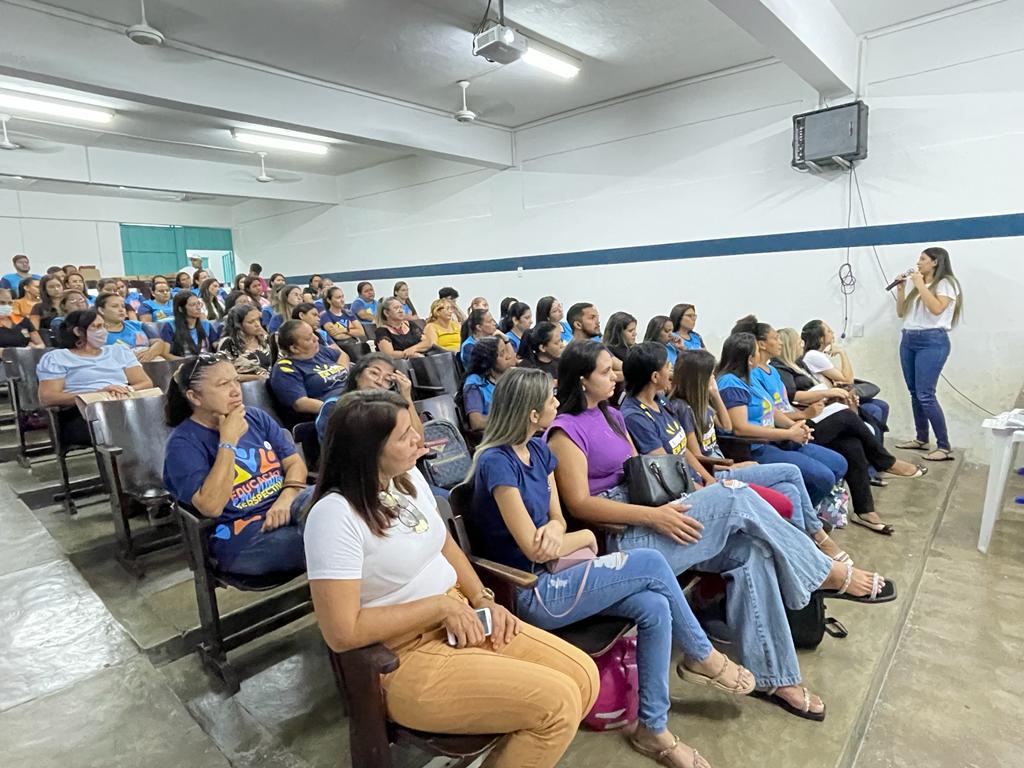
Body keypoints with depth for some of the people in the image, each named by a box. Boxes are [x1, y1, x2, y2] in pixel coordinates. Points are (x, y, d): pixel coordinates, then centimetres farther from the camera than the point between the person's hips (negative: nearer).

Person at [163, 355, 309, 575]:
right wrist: (228, 441, -16)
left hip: (286, 506, 6)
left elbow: (295, 463, 8)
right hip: (240, 534, -6)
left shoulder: (257, 417, 13)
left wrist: (285, 499, -14)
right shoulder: (183, 443, -4)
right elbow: (210, 507, -17)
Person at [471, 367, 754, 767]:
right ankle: (702, 656, 11)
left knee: (654, 607, -11)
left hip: (553, 575, 8)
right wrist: (585, 537, -4)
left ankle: (652, 728, 6)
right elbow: (533, 548, -20)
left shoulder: (539, 450, 6)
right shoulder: (496, 462, -21)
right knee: (651, 562, -15)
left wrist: (553, 530, -16)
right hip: (530, 593, -8)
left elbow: (556, 518, 9)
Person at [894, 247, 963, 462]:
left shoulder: (946, 283, -2)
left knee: (925, 395, -14)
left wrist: (920, 285, -12)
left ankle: (945, 447, -7)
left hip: (932, 342, -7)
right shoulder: (917, 285, 19)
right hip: (908, 341, 8)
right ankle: (921, 439, 16)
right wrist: (901, 290, 10)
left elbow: (937, 309, -19)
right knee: (915, 393, 7)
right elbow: (901, 313, 21)